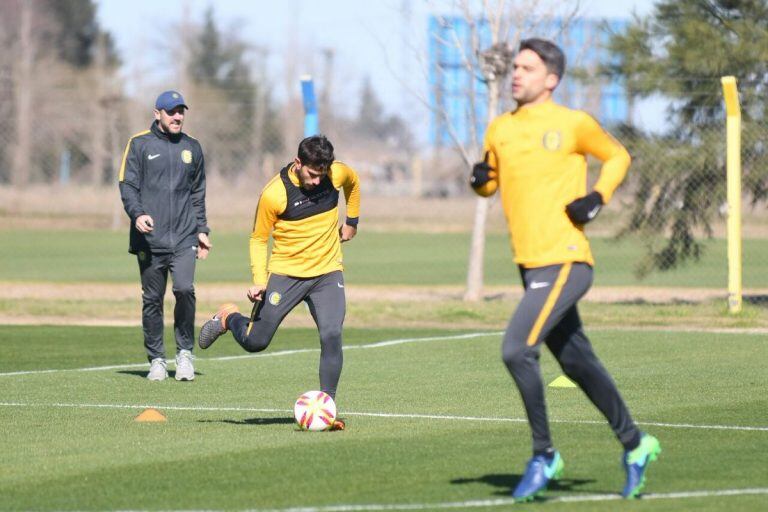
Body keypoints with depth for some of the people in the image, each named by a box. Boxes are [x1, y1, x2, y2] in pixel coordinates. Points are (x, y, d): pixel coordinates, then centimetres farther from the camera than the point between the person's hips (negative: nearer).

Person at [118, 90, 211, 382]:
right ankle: (156, 360, 13)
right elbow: (127, 185, -1)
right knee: (152, 300, 2)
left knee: (185, 289, -17)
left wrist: (202, 229, 15)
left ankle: (185, 352, -1)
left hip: (184, 237, 2)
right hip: (150, 238, -1)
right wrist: (137, 214, -18)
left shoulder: (191, 147, 15)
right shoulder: (140, 145, 4)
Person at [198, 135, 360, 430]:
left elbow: (353, 181, 19)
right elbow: (259, 239, -6)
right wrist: (259, 280, -17)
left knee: (332, 337, -17)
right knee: (255, 342, 1)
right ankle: (228, 318, 35)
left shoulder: (337, 174, -8)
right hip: (286, 272, -2)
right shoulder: (274, 194, -19)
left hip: (328, 272, 2)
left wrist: (351, 222, 20)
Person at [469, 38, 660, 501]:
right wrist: (480, 180, 1)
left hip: (565, 262, -7)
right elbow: (491, 183, 24)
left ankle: (544, 455, -7)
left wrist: (597, 198, -6)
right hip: (531, 266, 7)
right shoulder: (500, 129, 12)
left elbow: (619, 157, 9)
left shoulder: (573, 124, -4)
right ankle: (634, 444, 28)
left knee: (516, 350, -19)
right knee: (577, 362, 13)